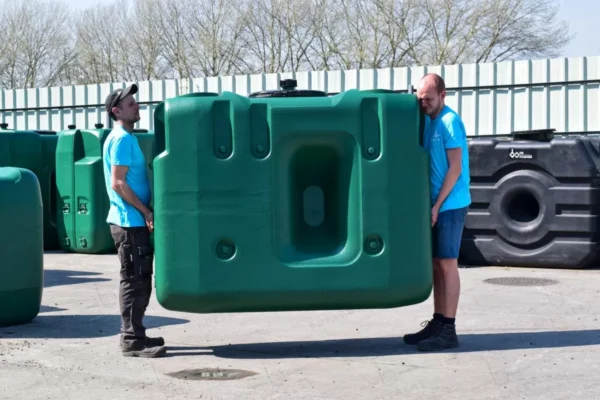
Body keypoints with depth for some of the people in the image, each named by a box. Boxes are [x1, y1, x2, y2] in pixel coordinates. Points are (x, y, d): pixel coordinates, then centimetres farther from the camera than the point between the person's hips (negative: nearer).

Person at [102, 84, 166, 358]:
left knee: (138, 280, 14)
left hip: (133, 221, 10)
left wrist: (144, 213, 16)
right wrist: (146, 212, -18)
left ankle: (134, 335, 21)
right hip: (129, 222, -10)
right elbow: (118, 183, -20)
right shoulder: (122, 139, -13)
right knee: (135, 281, -7)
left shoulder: (125, 138, 16)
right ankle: (132, 341, -4)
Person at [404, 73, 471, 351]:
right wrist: (432, 205, 7)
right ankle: (438, 323, 19)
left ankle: (448, 330, -1)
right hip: (436, 204, 8)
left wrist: (437, 206, -16)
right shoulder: (429, 121, 12)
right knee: (436, 264, 11)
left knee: (447, 264, -5)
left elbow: (455, 168, -16)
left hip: (449, 205, -8)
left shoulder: (449, 121, -13)